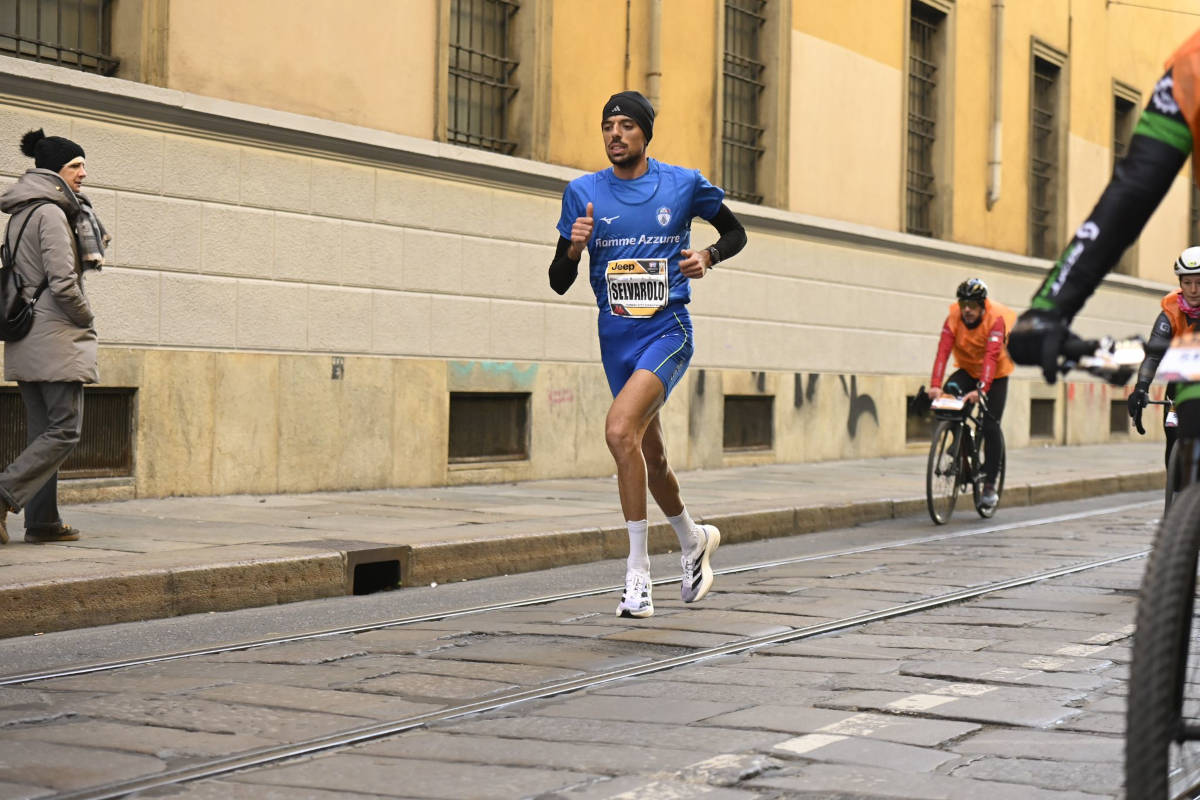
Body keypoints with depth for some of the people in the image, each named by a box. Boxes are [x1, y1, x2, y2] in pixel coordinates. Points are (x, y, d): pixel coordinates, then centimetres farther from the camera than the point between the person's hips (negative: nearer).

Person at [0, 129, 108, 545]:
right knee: (65, 430, -7)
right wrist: (86, 319, -5)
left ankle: (42, 521, 8)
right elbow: (63, 282, -19)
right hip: (55, 337, -10)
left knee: (44, 431, 9)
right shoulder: (51, 212, -13)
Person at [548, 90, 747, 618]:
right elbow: (559, 283, 3)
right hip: (616, 336, 4)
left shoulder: (684, 184, -1)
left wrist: (708, 257, -6)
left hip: (667, 330, -4)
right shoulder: (583, 193, 3)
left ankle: (637, 574, -20)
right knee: (650, 454, 15)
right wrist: (574, 247, -17)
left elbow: (735, 232, 15)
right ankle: (693, 539, 43)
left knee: (620, 430, -26)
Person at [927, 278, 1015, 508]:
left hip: (996, 374, -3)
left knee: (990, 426, -11)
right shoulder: (954, 318, -19)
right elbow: (943, 352, -30)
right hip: (968, 369, 3)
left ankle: (990, 485, -2)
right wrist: (935, 385, -44)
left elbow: (991, 356, -39)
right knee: (950, 390, -29)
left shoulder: (996, 319, -27)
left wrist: (981, 389, -52)